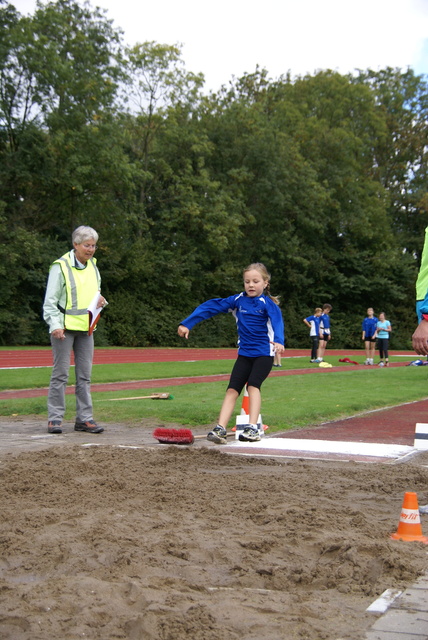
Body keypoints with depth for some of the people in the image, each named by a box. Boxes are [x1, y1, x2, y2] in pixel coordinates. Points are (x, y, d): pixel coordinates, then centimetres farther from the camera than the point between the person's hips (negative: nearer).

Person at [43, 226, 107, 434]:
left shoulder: (92, 266, 12)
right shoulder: (61, 266, -8)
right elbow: (50, 301, -10)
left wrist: (100, 300, 2)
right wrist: (55, 325, -21)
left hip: (85, 327, 6)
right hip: (64, 327, -6)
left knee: (85, 375, 7)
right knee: (60, 373, -3)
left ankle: (84, 418, 13)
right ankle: (55, 418, 4)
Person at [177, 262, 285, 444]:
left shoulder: (267, 303, -9)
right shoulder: (238, 300, 2)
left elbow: (277, 321, -26)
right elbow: (211, 307, 1)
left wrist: (278, 340, -47)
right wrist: (187, 323, -4)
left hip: (264, 354, -4)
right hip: (244, 354, 4)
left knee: (253, 385, -19)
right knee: (232, 389, -3)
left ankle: (253, 428, -17)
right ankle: (220, 429, -5)